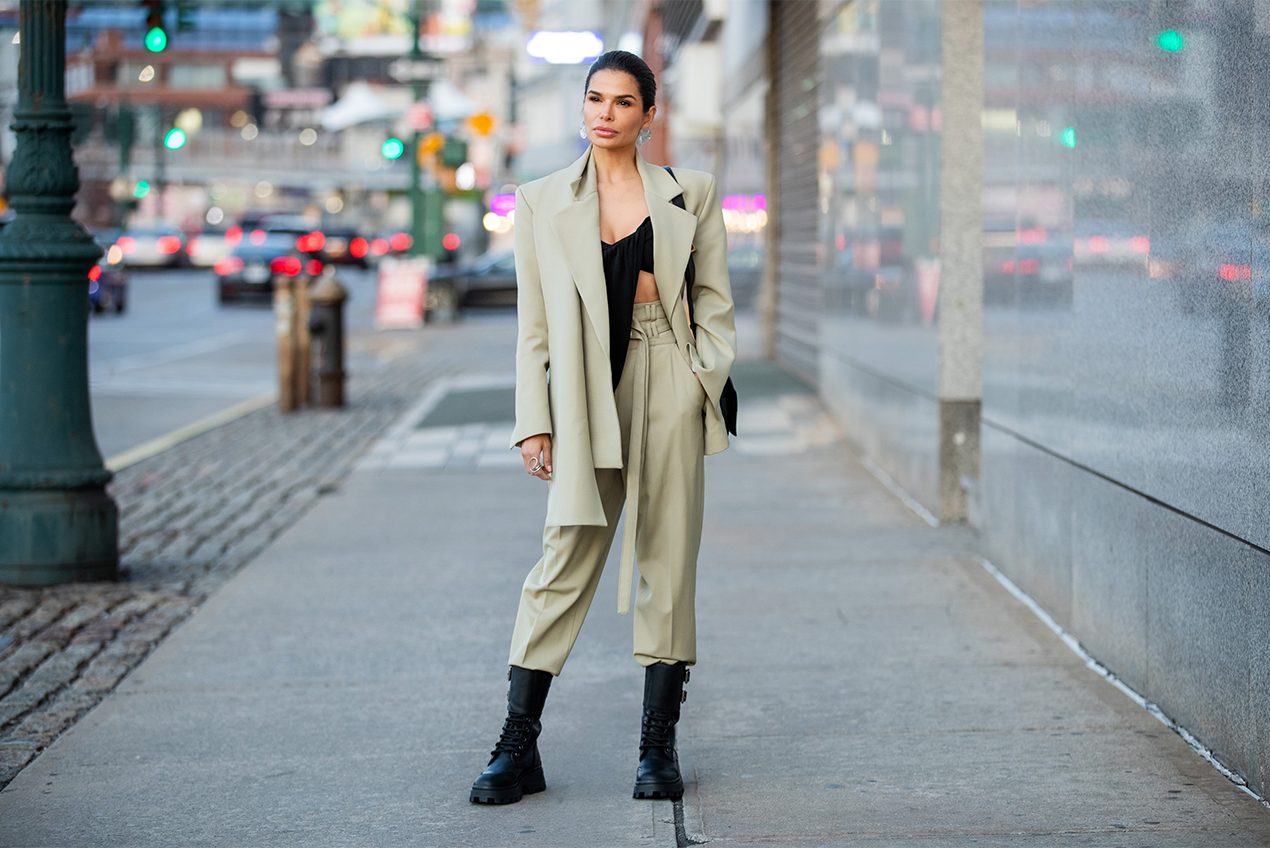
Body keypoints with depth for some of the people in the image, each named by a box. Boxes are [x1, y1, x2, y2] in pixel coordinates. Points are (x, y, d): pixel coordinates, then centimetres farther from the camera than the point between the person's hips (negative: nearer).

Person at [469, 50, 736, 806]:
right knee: (567, 559, -4)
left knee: (668, 560, 2)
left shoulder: (690, 194, 8)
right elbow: (533, 324, 7)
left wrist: (707, 378, -5)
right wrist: (533, 422, 1)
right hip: (587, 397, 0)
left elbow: (715, 302, 9)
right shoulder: (542, 202, 8)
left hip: (669, 390, 0)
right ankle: (519, 749, 1)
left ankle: (660, 746, 10)